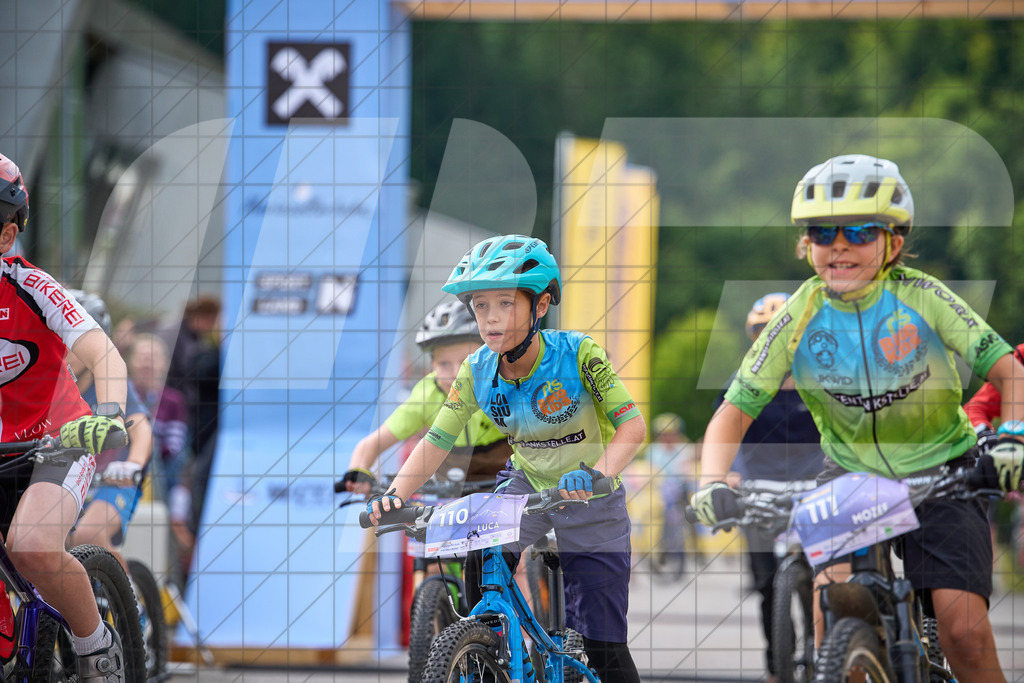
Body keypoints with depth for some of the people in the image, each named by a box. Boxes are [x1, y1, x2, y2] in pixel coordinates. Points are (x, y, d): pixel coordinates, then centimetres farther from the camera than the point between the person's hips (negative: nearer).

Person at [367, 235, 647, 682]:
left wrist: (596, 473, -49)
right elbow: (436, 443, -11)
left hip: (588, 497, -3)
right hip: (526, 484, 3)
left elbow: (632, 425, -30)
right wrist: (395, 495, -28)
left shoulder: (577, 355, -24)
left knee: (600, 641, -6)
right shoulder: (477, 372, -14)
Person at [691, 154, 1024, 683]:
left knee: (964, 630, -17)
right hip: (851, 473, 2)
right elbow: (735, 410, -9)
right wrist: (712, 483, -27)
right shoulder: (799, 319, -11)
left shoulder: (920, 297, -15)